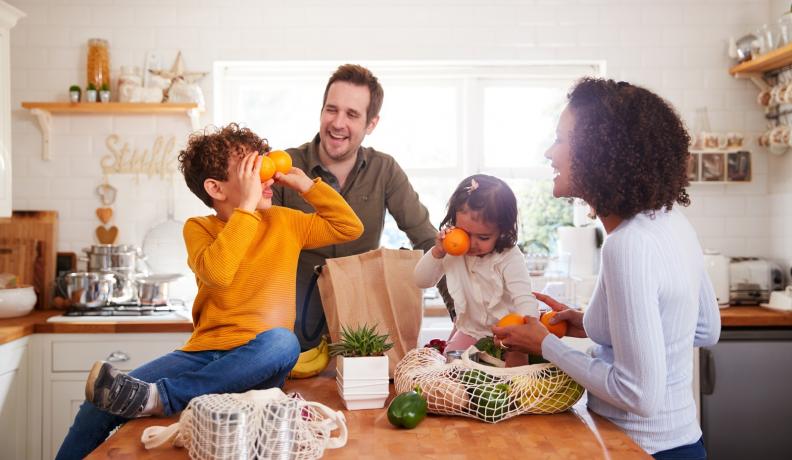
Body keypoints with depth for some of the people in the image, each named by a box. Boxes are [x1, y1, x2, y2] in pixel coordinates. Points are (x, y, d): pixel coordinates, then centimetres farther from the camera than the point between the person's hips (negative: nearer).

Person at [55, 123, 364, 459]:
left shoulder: (284, 222, 10)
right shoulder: (198, 228, 5)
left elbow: (350, 227, 9)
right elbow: (217, 273, -17)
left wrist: (304, 184, 3)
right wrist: (247, 206, -16)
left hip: (257, 362, 0)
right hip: (203, 353, 1)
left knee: (281, 341, -38)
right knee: (101, 406, -18)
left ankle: (156, 398, -38)